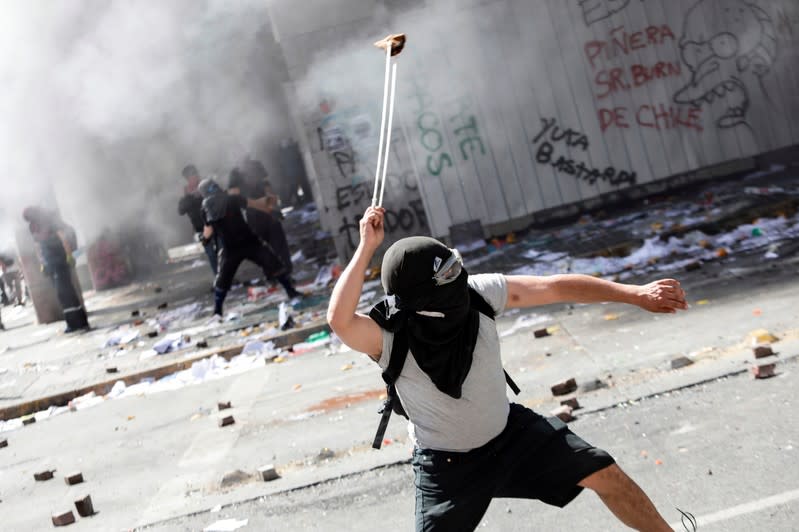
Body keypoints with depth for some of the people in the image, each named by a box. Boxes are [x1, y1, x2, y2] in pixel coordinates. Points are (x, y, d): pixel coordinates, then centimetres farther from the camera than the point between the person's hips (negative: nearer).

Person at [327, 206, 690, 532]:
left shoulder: (476, 293, -21)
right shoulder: (389, 340, -31)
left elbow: (556, 287, -16)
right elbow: (339, 320, -52)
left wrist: (636, 294, -16)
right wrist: (367, 247, -50)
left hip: (511, 431, 4)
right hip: (448, 464, -3)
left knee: (605, 474, 2)